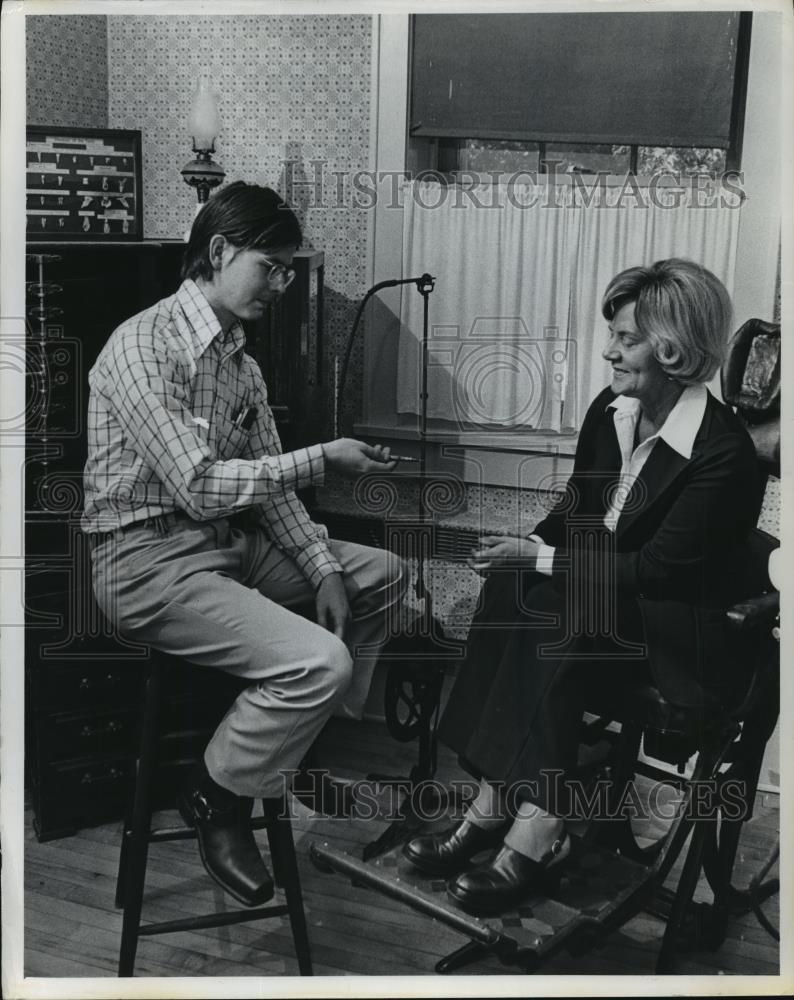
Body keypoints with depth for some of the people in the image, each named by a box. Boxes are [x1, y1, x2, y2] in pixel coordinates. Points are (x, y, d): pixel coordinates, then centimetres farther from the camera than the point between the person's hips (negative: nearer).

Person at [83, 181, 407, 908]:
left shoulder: (241, 362, 10)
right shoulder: (141, 349, -18)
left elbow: (267, 483, 9)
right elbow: (199, 487, -24)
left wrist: (322, 568, -3)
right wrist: (324, 459, -20)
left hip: (230, 543, 9)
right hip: (150, 559, -9)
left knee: (380, 576, 11)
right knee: (319, 661, -25)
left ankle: (324, 741, 21)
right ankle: (218, 798, 1)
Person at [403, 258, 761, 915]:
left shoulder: (724, 451, -19)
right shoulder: (609, 413, 3)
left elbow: (657, 568, -22)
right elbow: (575, 511, 13)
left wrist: (540, 559, -22)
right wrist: (525, 549, -6)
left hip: (685, 631, -7)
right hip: (604, 601, 7)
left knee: (543, 615, -31)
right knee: (509, 597, -23)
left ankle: (531, 836, -25)